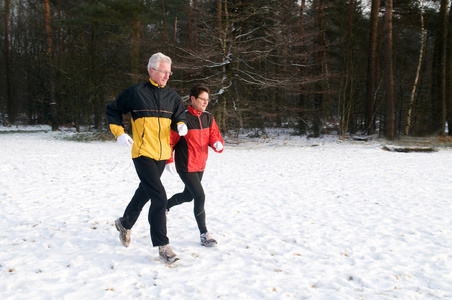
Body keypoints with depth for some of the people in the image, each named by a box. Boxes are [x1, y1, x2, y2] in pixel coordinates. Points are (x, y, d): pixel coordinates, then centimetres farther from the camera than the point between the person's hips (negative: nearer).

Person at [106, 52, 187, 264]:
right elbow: (112, 110, 6)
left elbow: (179, 116, 16)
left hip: (162, 154, 6)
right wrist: (119, 133, -5)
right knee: (159, 197, -15)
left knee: (145, 192, 22)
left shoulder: (172, 96, 8)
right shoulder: (136, 93, -6)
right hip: (143, 153, -6)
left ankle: (125, 223, 48)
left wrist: (181, 125, -7)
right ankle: (163, 246, -6)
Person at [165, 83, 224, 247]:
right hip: (185, 166, -8)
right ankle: (204, 234, 1)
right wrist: (169, 160, -18)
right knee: (200, 197, -12)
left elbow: (214, 135, 6)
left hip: (200, 165, 8)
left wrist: (217, 143, -17)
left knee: (188, 195, 22)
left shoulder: (208, 118, 4)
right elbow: (169, 140, -13)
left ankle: (165, 205, 52)